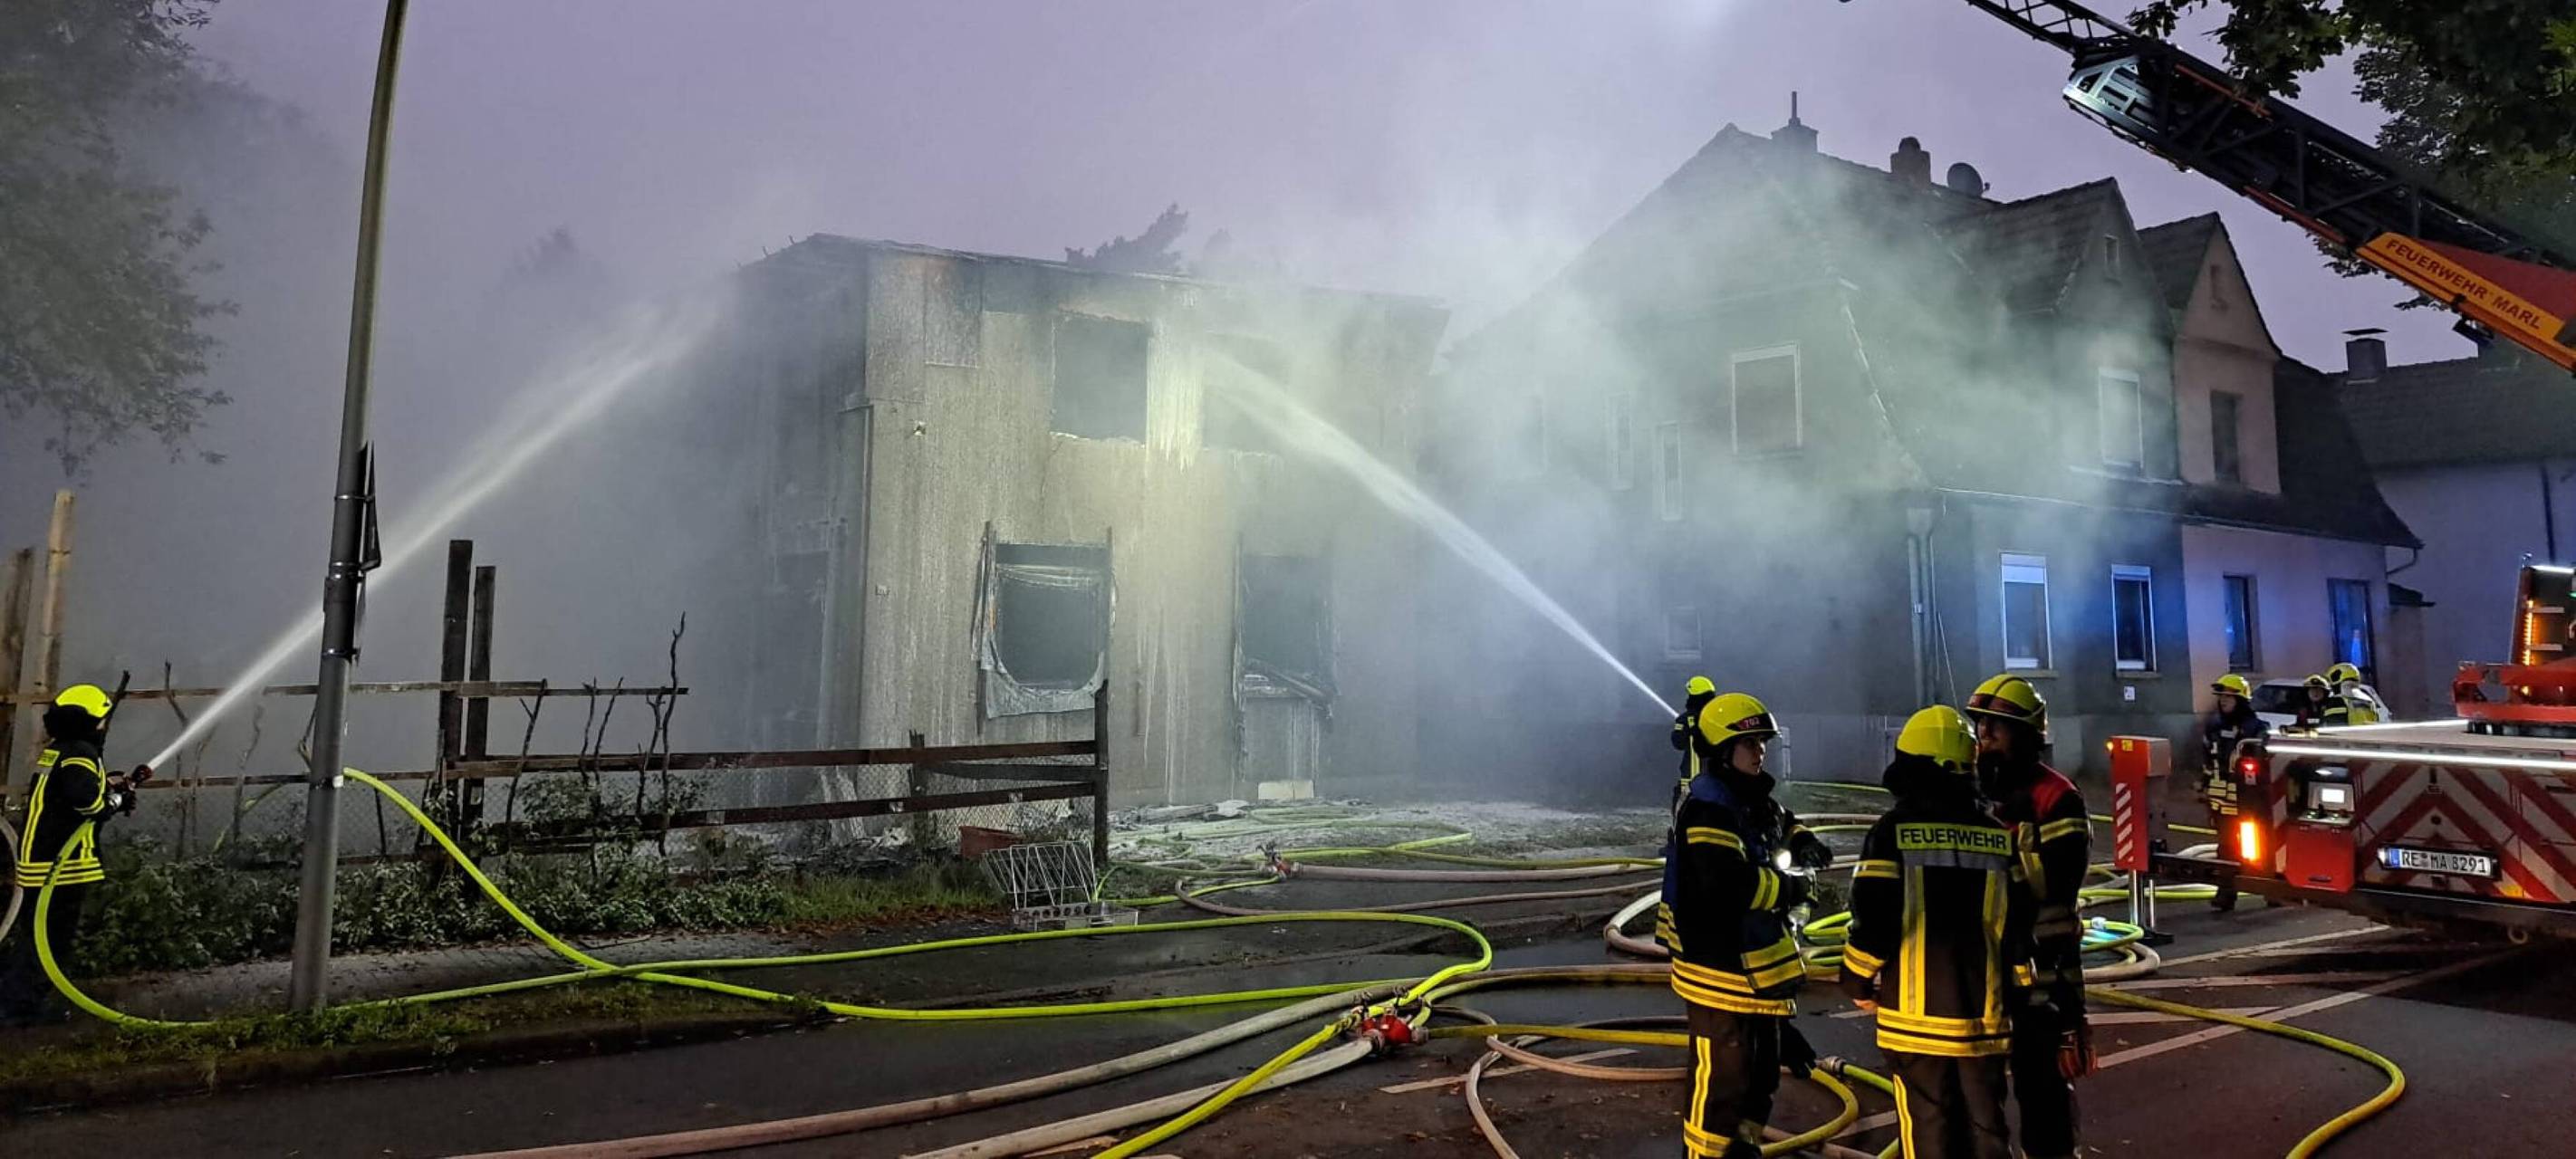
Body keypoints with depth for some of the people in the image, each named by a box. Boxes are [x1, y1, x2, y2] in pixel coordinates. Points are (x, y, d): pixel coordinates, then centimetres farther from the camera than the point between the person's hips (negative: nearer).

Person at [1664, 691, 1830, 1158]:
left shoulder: (1752, 798, 11)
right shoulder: (1708, 808, -21)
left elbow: (1781, 824, 32)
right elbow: (1728, 883, -33)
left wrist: (1802, 841, 8)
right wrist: (1788, 889, -18)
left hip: (1758, 965, 11)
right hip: (1720, 968, -11)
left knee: (1761, 1071, 23)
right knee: (1721, 1078, -4)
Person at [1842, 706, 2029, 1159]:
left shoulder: (1894, 830, -10)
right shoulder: (1999, 835, 2)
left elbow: (1874, 918, -14)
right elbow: (2018, 926, 3)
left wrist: (1858, 981, 3)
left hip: (1917, 1015, -4)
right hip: (1983, 1016, 4)